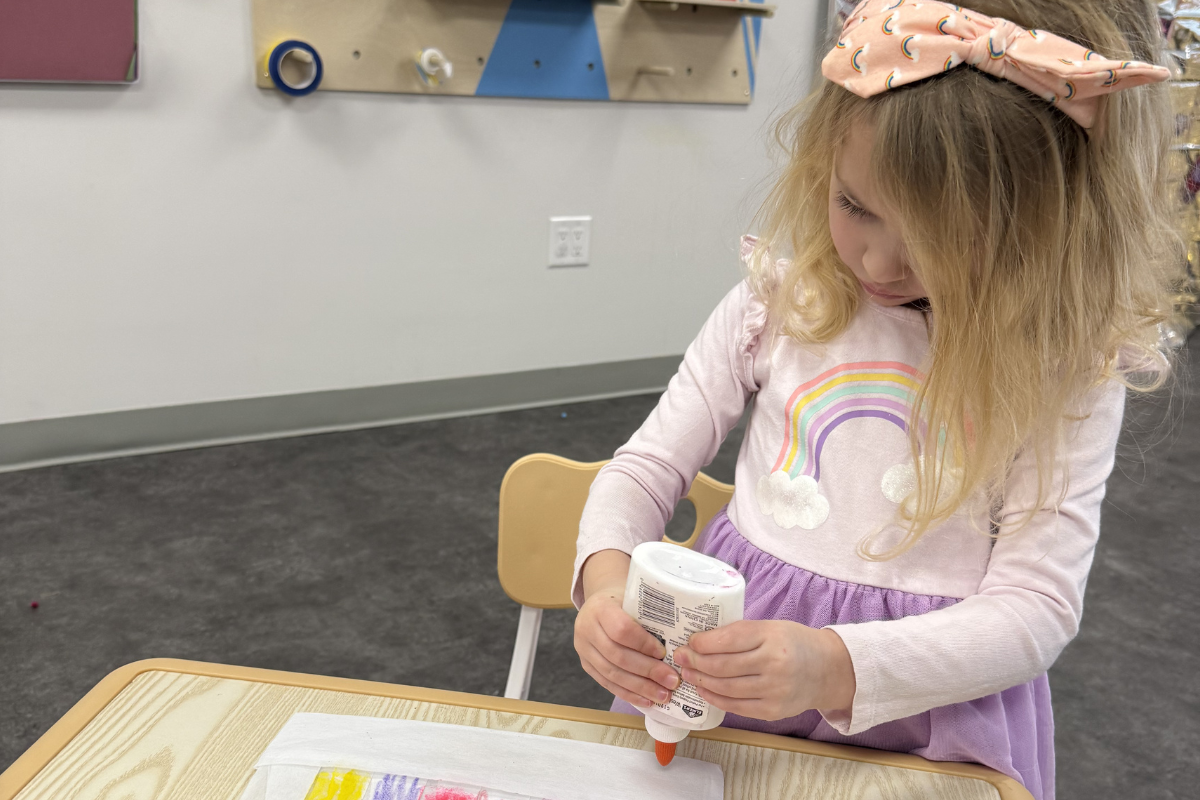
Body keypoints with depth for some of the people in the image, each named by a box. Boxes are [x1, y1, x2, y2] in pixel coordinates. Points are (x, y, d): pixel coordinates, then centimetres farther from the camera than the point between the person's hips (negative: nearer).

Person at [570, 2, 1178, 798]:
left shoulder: (1067, 374, -8)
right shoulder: (782, 299, -2)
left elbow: (1037, 607, -12)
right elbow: (647, 467, 4)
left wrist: (839, 667, -28)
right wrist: (607, 578, -18)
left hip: (930, 713, 0)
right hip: (724, 672, 1)